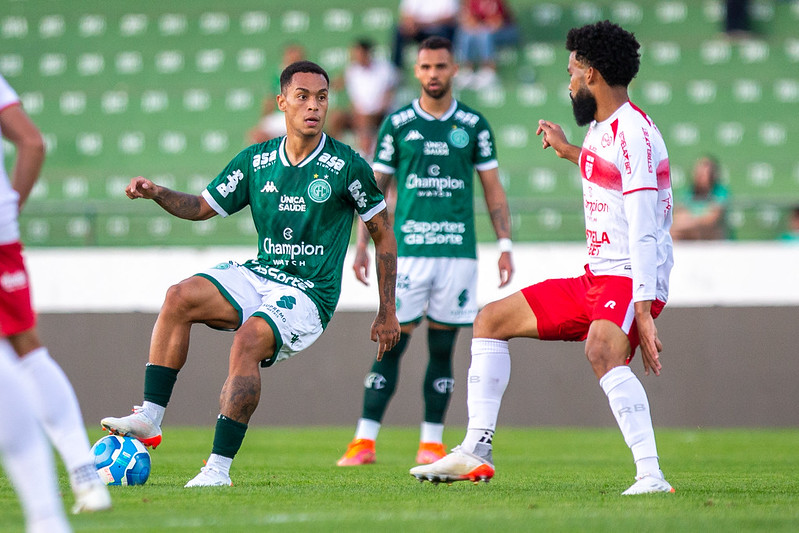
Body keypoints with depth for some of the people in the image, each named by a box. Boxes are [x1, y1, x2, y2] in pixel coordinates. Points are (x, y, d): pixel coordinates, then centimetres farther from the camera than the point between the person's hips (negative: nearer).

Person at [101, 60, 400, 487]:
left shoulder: (346, 166, -6)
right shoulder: (257, 161, 6)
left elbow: (383, 233, 3)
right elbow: (202, 207, 14)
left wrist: (387, 312, 1)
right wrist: (158, 193, -7)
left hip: (309, 296, -5)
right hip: (258, 276, 5)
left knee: (248, 340, -32)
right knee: (180, 297, -20)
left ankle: (219, 467, -29)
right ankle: (149, 418, -20)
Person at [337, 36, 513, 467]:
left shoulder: (473, 125, 6)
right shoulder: (397, 124, 5)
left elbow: (493, 189, 10)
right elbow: (375, 189, 9)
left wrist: (505, 245, 2)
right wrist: (361, 245, 3)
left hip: (458, 250, 1)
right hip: (407, 249, -1)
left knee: (442, 348, 4)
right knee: (391, 345, -5)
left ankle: (431, 444, 10)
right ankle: (365, 441, -4)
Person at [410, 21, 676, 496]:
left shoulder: (633, 133, -16)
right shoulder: (601, 128, 13)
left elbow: (644, 233, -24)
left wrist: (643, 311, -29)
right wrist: (569, 151, 47)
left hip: (633, 280, -11)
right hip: (595, 279, 11)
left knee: (602, 351, -39)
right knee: (492, 320, 14)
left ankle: (651, 476, -41)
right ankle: (477, 452, 16)